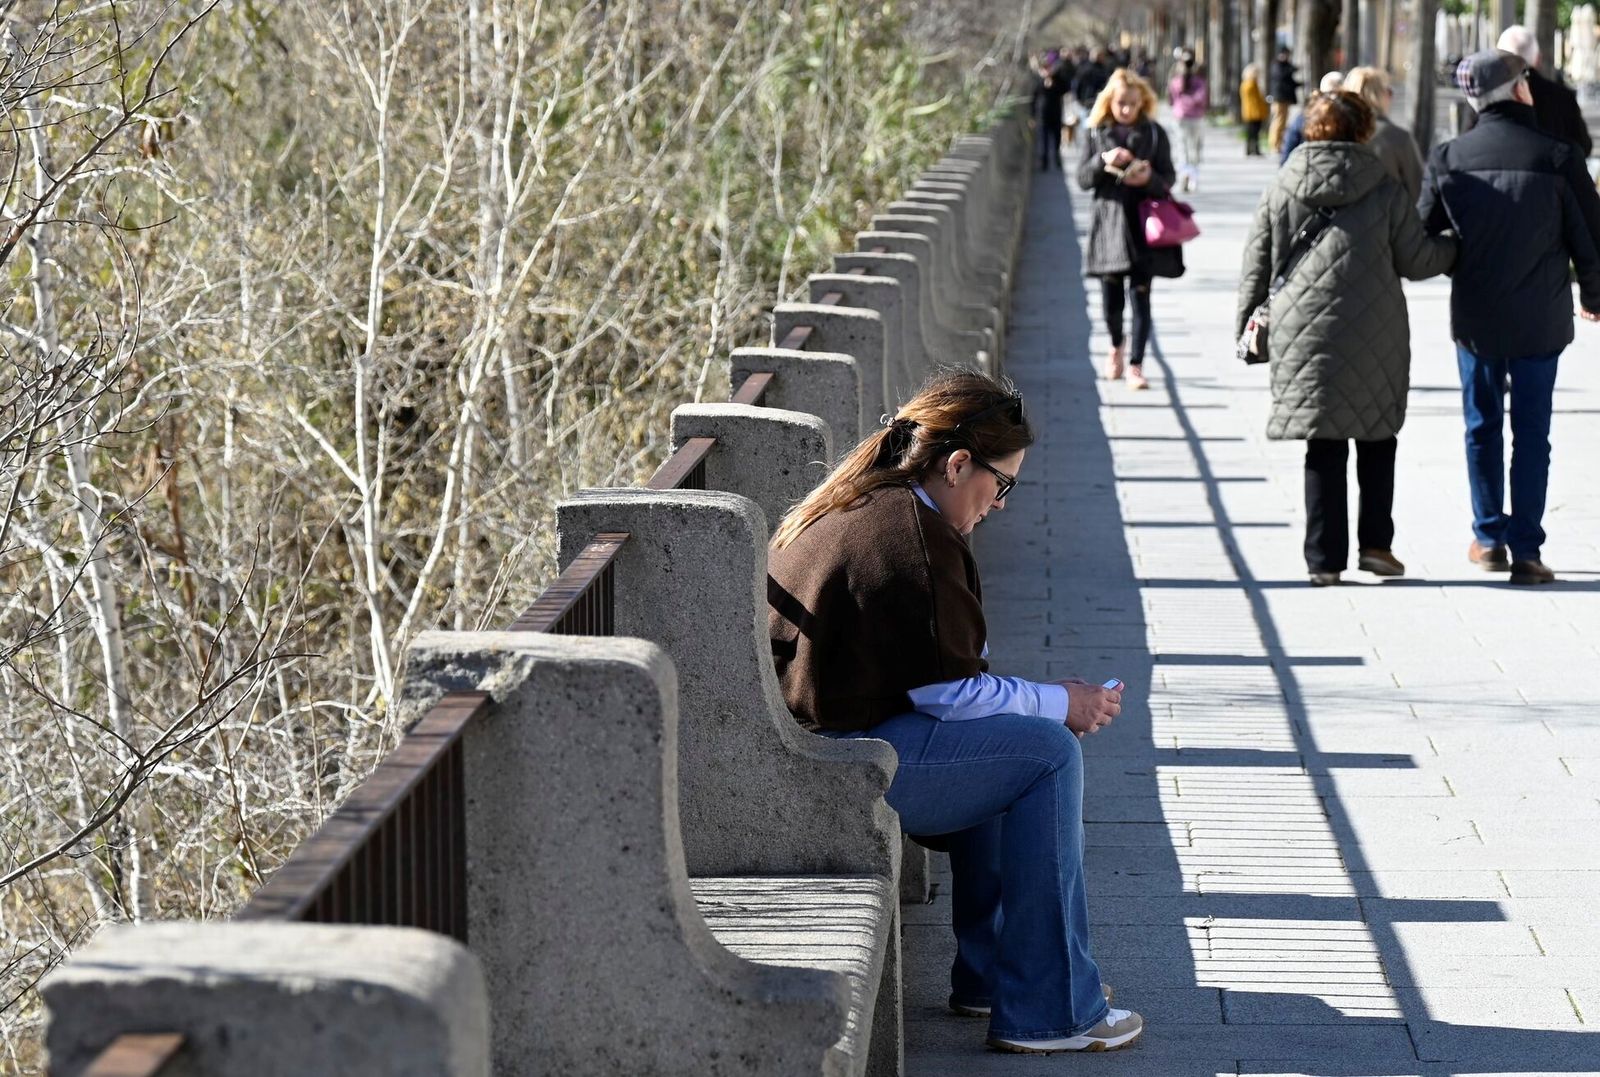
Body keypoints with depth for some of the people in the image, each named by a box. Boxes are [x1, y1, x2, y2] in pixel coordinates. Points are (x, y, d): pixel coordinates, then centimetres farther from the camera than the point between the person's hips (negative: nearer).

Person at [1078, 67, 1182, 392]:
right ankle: (1116, 347, 34)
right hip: (1109, 221, 1)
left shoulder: (1154, 133, 3)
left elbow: (1168, 178, 4)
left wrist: (1150, 179, -18)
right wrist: (1104, 161, -16)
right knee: (1111, 294, 5)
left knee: (1140, 293, -5)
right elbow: (1083, 178, 2)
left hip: (1143, 222, -1)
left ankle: (1136, 364, -1)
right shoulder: (1095, 133, 4)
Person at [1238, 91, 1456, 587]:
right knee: (1377, 437, 15)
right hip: (1375, 337, -1)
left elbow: (1256, 267, 7)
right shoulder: (1384, 190, -1)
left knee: (1324, 450, 5)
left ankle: (1325, 559, 3)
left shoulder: (1280, 191, 4)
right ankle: (1375, 543, 11)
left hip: (1303, 336, 1)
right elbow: (1416, 260, 4)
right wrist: (1459, 246, 22)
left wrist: (1248, 329, 14)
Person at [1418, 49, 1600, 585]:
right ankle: (1526, 550, 4)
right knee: (1532, 434, 5)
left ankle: (1489, 538, 21)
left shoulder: (1448, 158, -6)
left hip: (1475, 319, 2)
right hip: (1540, 320, -2)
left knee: (1483, 428, 16)